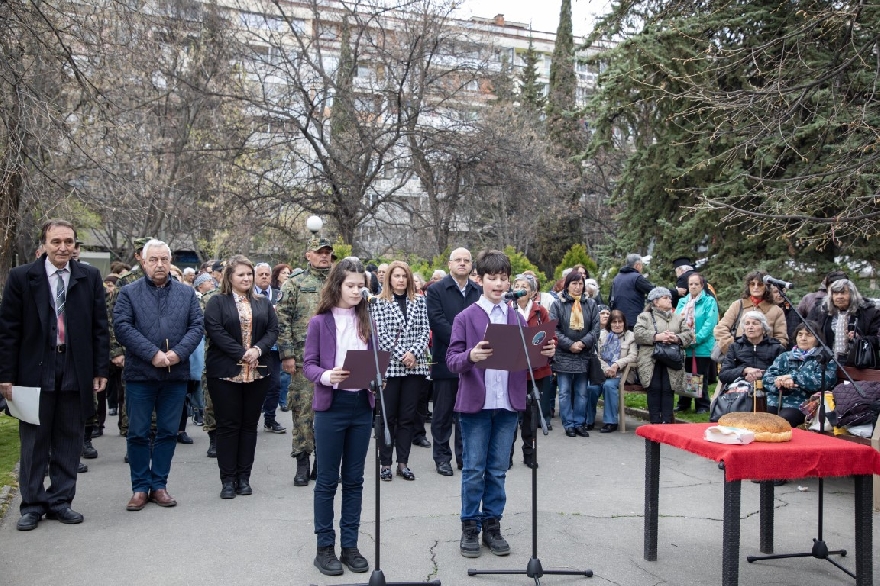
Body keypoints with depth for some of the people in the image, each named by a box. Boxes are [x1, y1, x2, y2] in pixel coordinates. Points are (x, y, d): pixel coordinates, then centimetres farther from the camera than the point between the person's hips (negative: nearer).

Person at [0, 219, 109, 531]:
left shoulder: (90, 277, 3)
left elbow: (99, 326, 5)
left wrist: (100, 370, 1)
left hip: (76, 371, 1)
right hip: (35, 370, -1)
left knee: (69, 441, 9)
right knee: (34, 441, 8)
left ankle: (60, 501, 21)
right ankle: (32, 505, 20)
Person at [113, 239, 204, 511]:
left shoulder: (186, 293, 9)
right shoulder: (129, 293, 3)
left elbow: (197, 325, 2)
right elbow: (122, 326, -9)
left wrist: (178, 352, -14)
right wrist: (152, 354, -17)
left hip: (176, 374, 2)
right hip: (139, 374, -2)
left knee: (168, 432, 8)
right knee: (138, 433, 4)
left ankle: (159, 485, 20)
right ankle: (140, 488, 16)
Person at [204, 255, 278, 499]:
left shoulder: (263, 302, 12)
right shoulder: (217, 302, 1)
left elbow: (273, 330, 5)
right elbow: (215, 331, -10)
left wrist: (258, 349, -13)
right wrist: (241, 354, -16)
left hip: (258, 372, 3)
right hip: (226, 372, -3)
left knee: (249, 424, 8)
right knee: (228, 425, 2)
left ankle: (244, 477, 17)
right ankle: (228, 479, 9)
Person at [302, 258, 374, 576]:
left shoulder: (366, 320, 9)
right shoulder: (320, 321, -4)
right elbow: (308, 363, -5)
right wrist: (326, 376, -25)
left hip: (362, 405, 4)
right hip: (331, 406, -4)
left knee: (354, 479, 11)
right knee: (327, 480, 5)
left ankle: (350, 546, 21)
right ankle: (325, 547, 17)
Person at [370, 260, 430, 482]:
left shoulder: (419, 301, 10)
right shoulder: (379, 303, 1)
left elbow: (425, 331, 4)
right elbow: (381, 334, -7)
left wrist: (414, 353, -11)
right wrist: (401, 355, -14)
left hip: (415, 366, 3)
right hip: (389, 366, -3)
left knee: (408, 416, 8)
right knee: (388, 416, 4)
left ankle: (403, 463, 17)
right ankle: (385, 463, 14)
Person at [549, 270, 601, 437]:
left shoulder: (590, 304, 7)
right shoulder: (558, 304, -1)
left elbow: (596, 328, 3)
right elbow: (553, 329, -7)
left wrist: (583, 343, -11)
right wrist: (570, 345, -14)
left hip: (584, 355, 3)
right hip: (564, 355, -2)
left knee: (581, 392, 9)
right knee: (565, 392, 2)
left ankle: (580, 423, 18)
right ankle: (568, 424, 10)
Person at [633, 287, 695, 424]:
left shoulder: (678, 318, 23)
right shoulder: (645, 316, 12)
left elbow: (689, 334, 9)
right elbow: (638, 333, -5)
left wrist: (677, 338, -13)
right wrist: (657, 337, -17)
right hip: (651, 362, -2)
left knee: (668, 389, -11)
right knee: (654, 389, -12)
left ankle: (667, 422, -6)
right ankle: (655, 422, -6)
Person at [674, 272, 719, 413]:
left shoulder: (709, 301, -3)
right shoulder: (682, 302, 12)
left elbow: (709, 323, -13)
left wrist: (697, 339, -21)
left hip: (702, 347, -4)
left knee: (701, 378, 3)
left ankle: (703, 406, 14)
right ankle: (683, 404, 22)